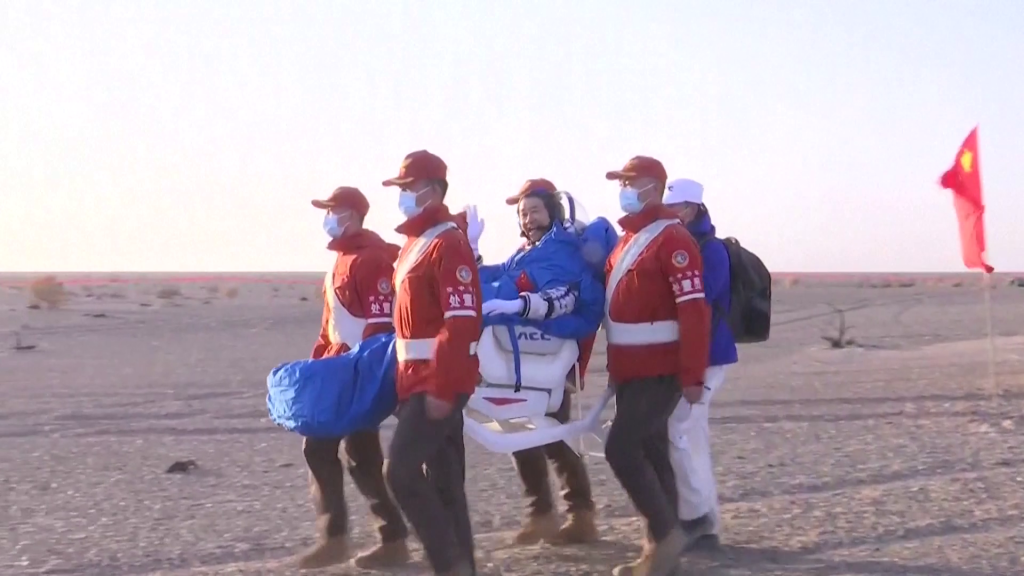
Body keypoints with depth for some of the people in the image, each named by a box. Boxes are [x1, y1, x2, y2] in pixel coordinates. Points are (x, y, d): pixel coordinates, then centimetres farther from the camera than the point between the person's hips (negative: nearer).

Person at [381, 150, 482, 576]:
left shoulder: (448, 243, -15)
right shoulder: (415, 242, 15)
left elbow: (462, 324, -22)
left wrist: (443, 389, -25)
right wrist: (407, 381, 19)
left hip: (439, 381, -10)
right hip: (419, 378, 10)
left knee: (401, 470, -13)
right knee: (444, 477, 11)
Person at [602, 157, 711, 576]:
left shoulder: (672, 239, -14)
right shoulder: (627, 240, 15)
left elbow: (694, 310, -20)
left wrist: (693, 376, -22)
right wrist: (614, 368, 20)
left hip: (659, 371, -9)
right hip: (630, 370, 9)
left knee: (621, 448, -13)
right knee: (650, 454, 12)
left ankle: (666, 532, 0)